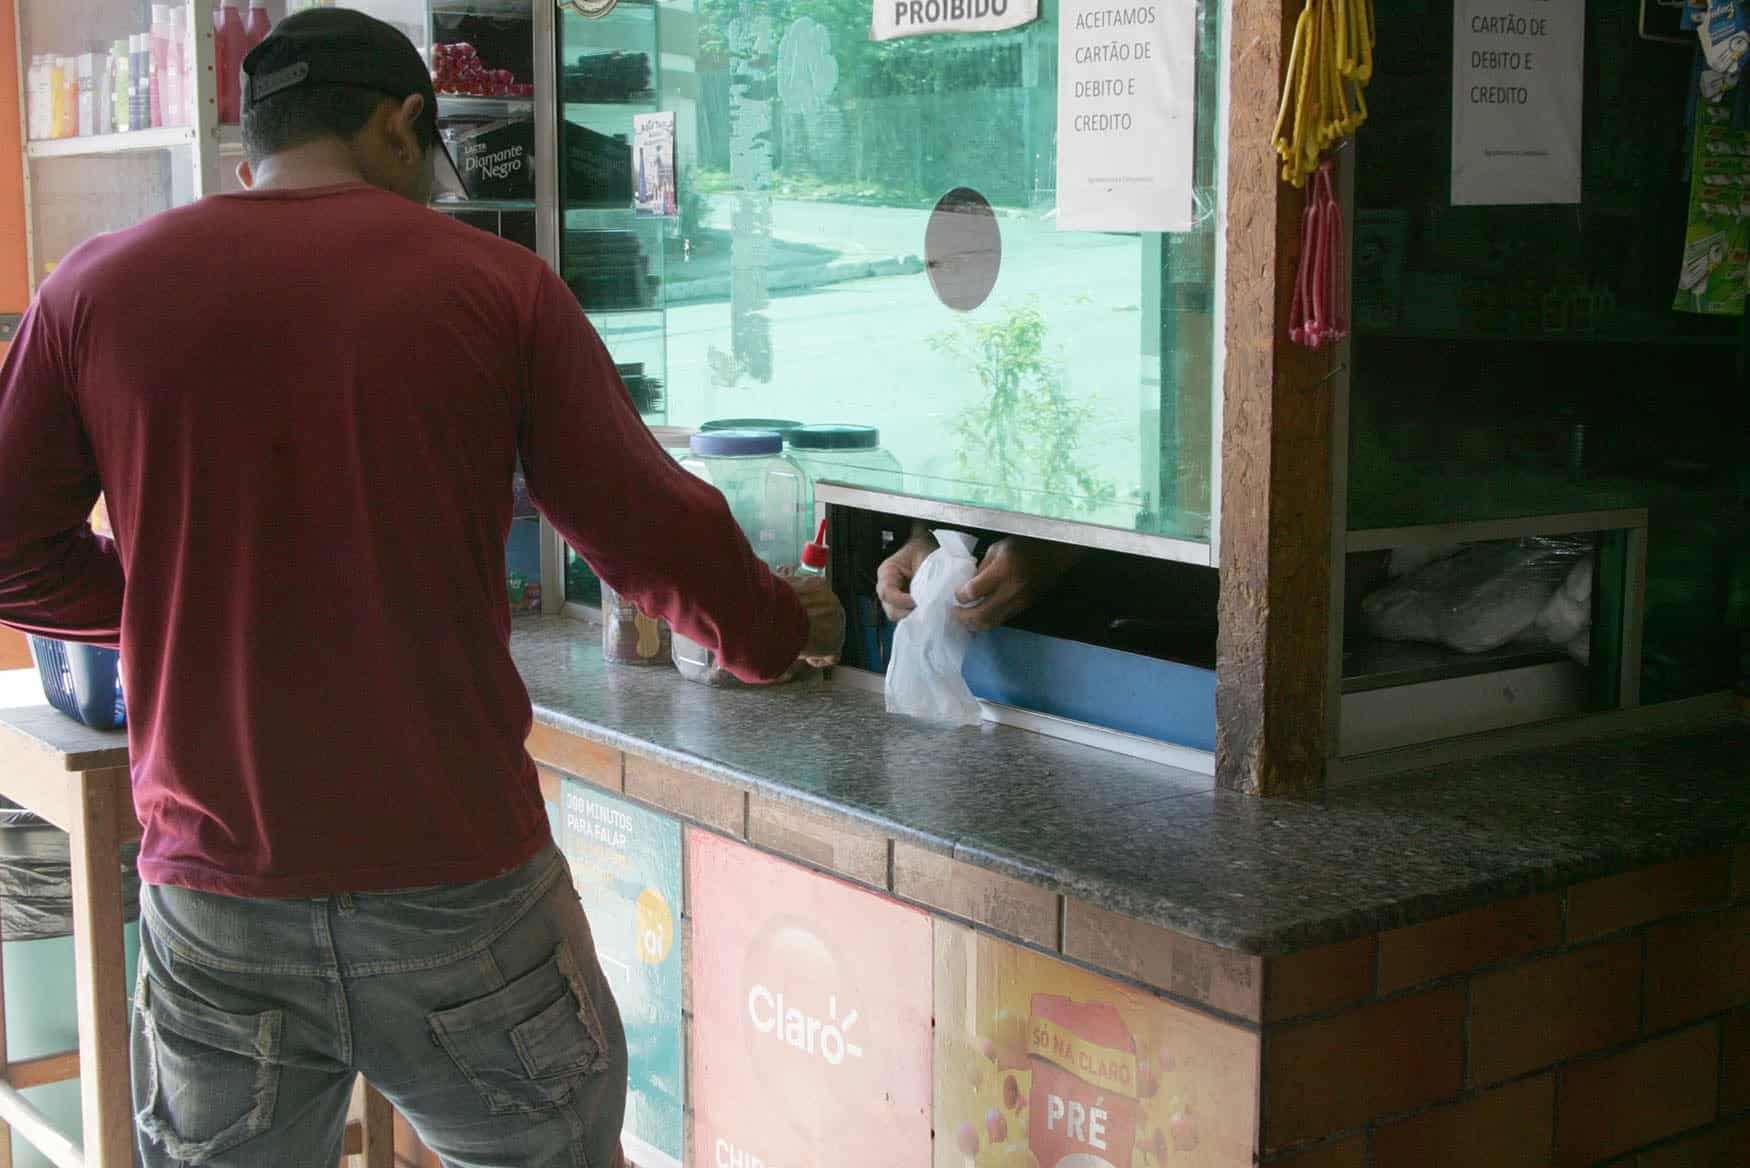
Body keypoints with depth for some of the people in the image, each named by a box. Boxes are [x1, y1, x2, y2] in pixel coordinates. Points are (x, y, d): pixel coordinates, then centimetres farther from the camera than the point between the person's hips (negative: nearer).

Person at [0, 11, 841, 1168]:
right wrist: (785, 626, 20)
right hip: (461, 883, -1)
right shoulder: (494, 284, -3)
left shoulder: (94, 288, 1)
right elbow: (651, 530, 2)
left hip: (216, 893, 2)